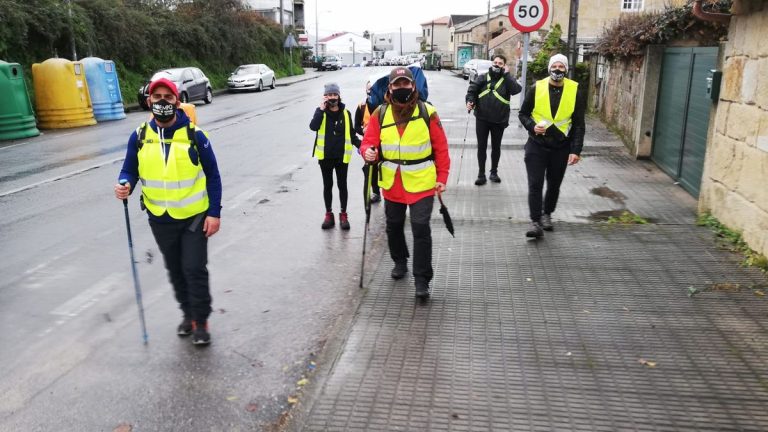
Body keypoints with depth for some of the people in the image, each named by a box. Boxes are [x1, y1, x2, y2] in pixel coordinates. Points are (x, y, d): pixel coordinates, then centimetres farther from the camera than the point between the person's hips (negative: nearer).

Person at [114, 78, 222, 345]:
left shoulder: (194, 135, -10)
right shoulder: (139, 137, -2)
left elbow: (212, 175, -6)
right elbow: (130, 171, 6)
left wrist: (215, 212, -10)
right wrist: (125, 185, -19)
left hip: (194, 216, -3)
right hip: (160, 219, 3)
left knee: (195, 269, -3)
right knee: (175, 270, 16)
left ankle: (201, 320, 15)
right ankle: (188, 313, 36)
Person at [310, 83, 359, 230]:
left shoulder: (345, 113, 1)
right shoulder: (320, 112, -2)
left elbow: (351, 134, 6)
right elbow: (313, 126, -20)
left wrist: (360, 144, -10)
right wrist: (321, 109, -22)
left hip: (342, 156, 0)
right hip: (325, 156, 0)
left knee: (342, 185, 8)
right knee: (327, 185, 11)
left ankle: (343, 215, 19)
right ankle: (328, 214, 22)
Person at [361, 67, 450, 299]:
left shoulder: (427, 112, -7)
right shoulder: (380, 114, -2)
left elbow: (441, 148, -2)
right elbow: (369, 142, 0)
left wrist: (442, 177, -3)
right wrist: (368, 151, -24)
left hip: (421, 183, -3)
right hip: (392, 183, 3)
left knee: (421, 228, -7)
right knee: (394, 225, 18)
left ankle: (422, 279, 4)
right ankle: (400, 261, 44)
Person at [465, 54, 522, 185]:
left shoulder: (507, 79, 3)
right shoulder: (483, 78, 6)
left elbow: (516, 90, -15)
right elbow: (472, 89, -2)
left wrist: (506, 74, -13)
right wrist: (470, 100, -22)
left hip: (499, 120, 0)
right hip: (482, 119, 0)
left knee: (496, 147, 12)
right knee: (481, 146, 4)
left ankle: (494, 172, 28)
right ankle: (481, 174, 14)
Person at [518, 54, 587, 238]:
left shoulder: (576, 91, -2)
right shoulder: (536, 88, -4)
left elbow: (579, 124, -1)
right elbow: (523, 114, 6)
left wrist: (576, 150, -7)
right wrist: (532, 126, -15)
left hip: (561, 147, 1)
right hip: (537, 145, -1)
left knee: (554, 184, 14)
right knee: (535, 185, -7)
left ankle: (547, 214, 35)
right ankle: (536, 222, -1)